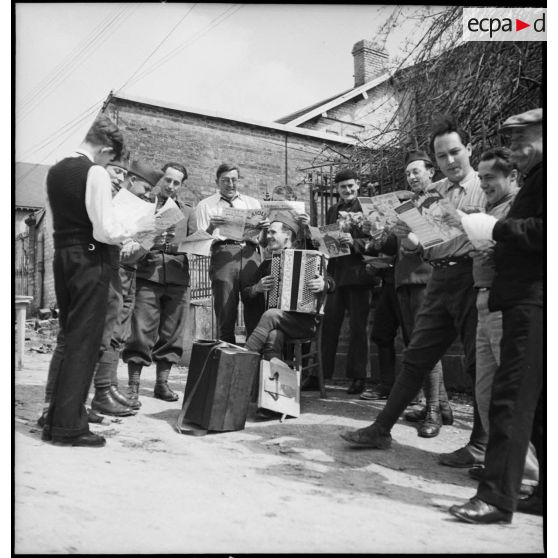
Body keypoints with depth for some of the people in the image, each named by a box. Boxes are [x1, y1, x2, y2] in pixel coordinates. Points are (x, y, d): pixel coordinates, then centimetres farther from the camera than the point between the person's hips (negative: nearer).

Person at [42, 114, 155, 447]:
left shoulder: (55, 171, 11)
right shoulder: (96, 174, -13)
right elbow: (105, 231, -19)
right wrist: (138, 228, -4)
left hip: (62, 257, 8)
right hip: (91, 260, -8)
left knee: (68, 338, 17)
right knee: (85, 342, 0)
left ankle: (56, 419, 25)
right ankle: (69, 426, 5)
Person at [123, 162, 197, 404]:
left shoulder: (187, 212, 20)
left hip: (178, 279, 3)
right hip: (148, 277, -3)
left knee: (171, 333, 5)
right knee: (141, 332, -7)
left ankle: (162, 383, 15)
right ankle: (133, 385, 0)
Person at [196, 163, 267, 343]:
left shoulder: (253, 203, 23)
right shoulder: (205, 205, 16)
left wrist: (264, 227, -3)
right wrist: (211, 227, -12)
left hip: (250, 253, 2)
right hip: (222, 253, -2)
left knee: (256, 310, -7)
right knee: (225, 314, -5)